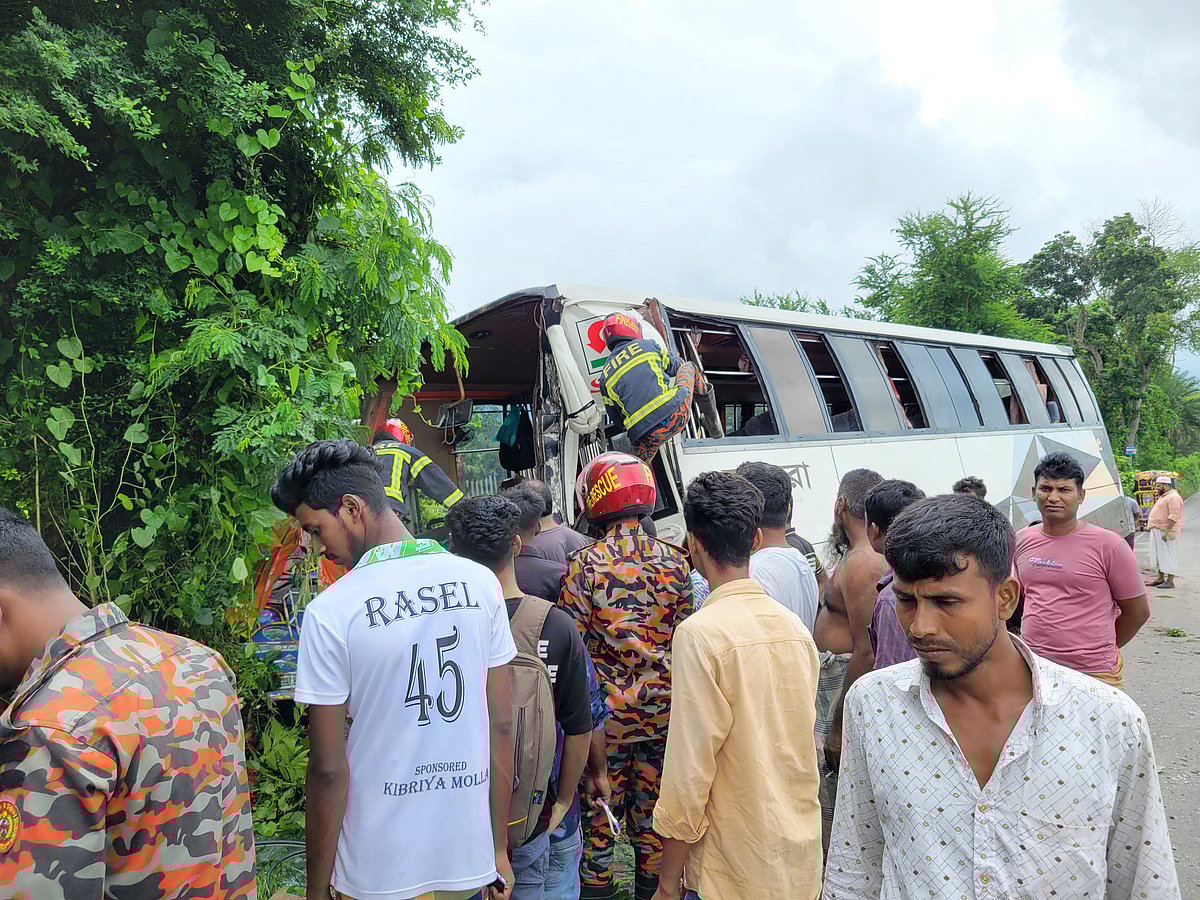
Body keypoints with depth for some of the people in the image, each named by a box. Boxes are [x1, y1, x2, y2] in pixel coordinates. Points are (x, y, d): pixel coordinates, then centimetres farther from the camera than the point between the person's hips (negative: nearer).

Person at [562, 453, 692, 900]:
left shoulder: (583, 564, -14)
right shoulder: (675, 560, -4)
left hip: (606, 709, -3)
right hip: (662, 706, 3)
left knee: (599, 800, 12)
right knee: (653, 799, 17)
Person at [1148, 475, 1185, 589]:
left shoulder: (1173, 497, -15)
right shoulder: (1163, 496, 18)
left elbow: (1174, 516, -23)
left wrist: (1166, 532, -27)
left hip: (1166, 532, -10)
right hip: (1157, 531, 10)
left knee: (1168, 556, -7)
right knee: (1157, 555, 14)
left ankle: (1170, 581, -4)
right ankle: (1160, 578, 22)